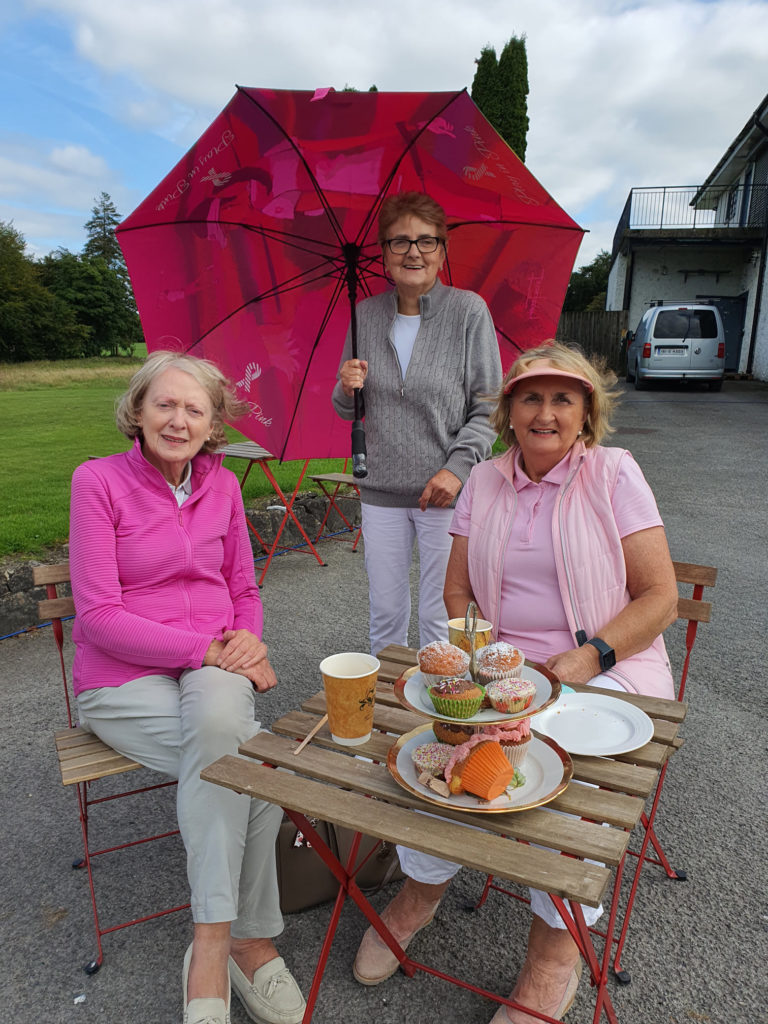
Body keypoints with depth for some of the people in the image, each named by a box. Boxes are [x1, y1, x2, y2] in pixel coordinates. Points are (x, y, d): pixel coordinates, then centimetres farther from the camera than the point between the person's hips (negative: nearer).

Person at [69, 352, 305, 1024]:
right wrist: (205, 647, -19)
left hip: (214, 670, 3)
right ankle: (250, 938, -7)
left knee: (217, 719, -29)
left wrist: (246, 644, -8)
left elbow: (244, 590, 14)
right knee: (251, 762, -26)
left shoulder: (222, 485, 7)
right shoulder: (98, 481, -6)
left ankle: (212, 945, -12)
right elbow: (98, 614, -11)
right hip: (124, 679, -3)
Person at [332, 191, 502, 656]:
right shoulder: (366, 315, 7)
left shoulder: (469, 310, -3)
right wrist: (347, 390, -9)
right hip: (381, 490, 3)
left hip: (447, 491, -3)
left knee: (440, 620, 5)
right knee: (385, 615, 13)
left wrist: (458, 466, -15)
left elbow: (489, 405, -4)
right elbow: (347, 412, 13)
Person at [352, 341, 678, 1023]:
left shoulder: (614, 474, -2)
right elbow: (456, 593, 9)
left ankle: (556, 947, -5)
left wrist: (588, 657, -19)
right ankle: (421, 888, 3)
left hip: (608, 668, -2)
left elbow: (660, 597, -6)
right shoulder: (485, 482, 7)